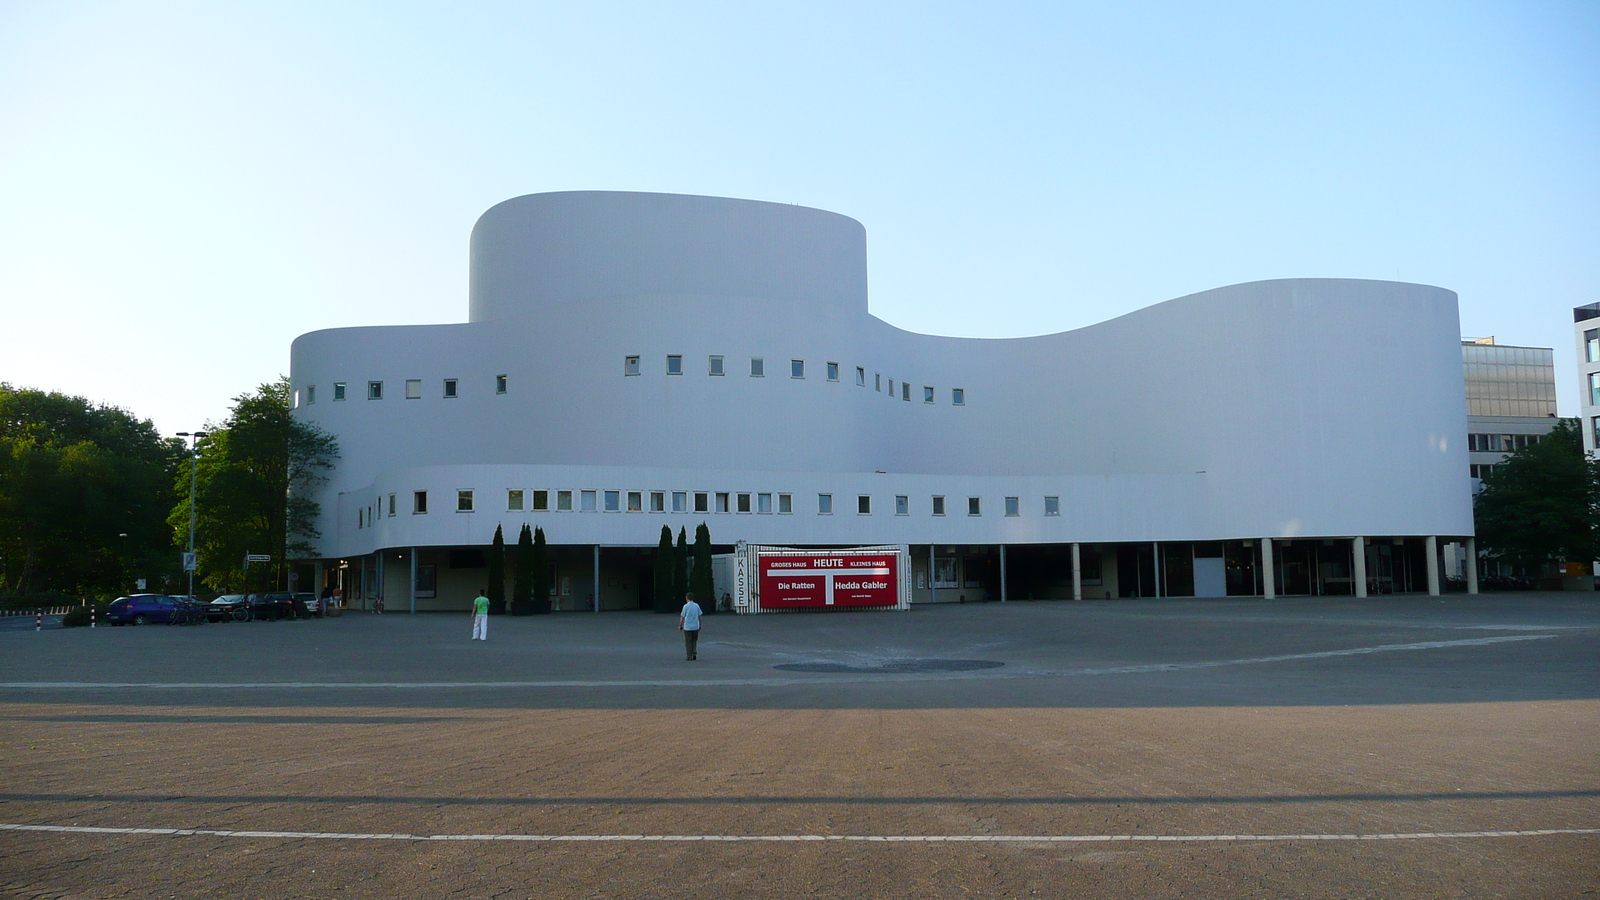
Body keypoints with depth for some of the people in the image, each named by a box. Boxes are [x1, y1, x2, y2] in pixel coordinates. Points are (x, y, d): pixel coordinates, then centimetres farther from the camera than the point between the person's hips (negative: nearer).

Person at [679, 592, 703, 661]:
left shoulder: (686, 606, -8)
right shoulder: (697, 606, 3)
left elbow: (682, 617, -6)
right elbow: (699, 616, 8)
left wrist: (680, 625, 4)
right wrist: (700, 625, 18)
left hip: (687, 627, -3)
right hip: (696, 627, 3)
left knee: (688, 642, 5)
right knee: (694, 641, 18)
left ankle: (690, 657, 5)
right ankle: (694, 652, -1)